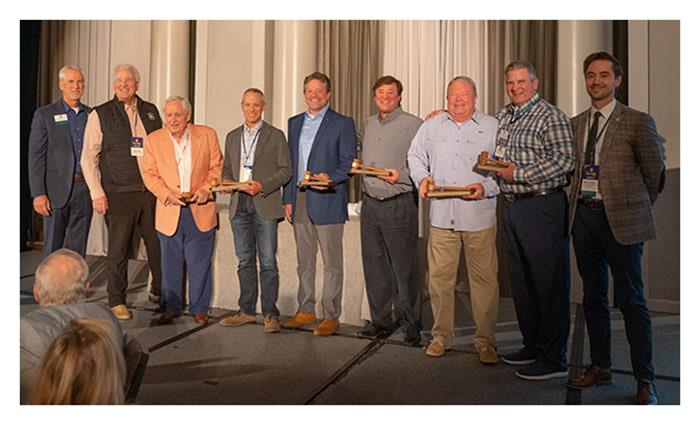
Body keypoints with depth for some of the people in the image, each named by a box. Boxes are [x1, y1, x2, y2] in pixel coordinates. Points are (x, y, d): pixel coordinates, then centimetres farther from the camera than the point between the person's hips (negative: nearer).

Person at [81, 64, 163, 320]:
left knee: (158, 244, 8)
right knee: (118, 248, 3)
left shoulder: (151, 111, 10)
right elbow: (88, 158, 0)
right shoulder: (100, 115, 1)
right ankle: (117, 301, 19)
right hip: (119, 193, -3)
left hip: (152, 191, 3)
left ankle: (159, 292, 28)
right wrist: (97, 194, -6)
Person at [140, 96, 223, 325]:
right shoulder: (154, 140, 4)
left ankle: (199, 309, 19)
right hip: (169, 212, 1)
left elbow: (216, 167, 5)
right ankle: (171, 308, 22)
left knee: (200, 263, 6)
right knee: (171, 263, 9)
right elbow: (149, 174, 3)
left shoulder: (207, 135, 2)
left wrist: (206, 188, -11)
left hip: (201, 210, -1)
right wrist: (167, 194, -13)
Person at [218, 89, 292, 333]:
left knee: (267, 262, -4)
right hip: (239, 207, 5)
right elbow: (227, 168, 21)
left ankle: (270, 314, 3)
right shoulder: (232, 137, 16)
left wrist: (263, 186, -15)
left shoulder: (275, 136, 2)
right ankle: (247, 311, 19)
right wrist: (226, 181, -1)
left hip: (264, 206, -4)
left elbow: (286, 170, -3)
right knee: (245, 262, 10)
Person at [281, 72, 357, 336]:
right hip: (299, 199, 6)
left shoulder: (343, 123, -1)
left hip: (327, 201, -5)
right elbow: (290, 163, 16)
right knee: (304, 260, 13)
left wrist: (330, 178, -22)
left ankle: (331, 316, 8)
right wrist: (288, 199, 10)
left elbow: (349, 162, -4)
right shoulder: (294, 123, 16)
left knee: (331, 262, 0)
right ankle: (306, 311, 25)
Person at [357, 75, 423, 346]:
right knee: (374, 266, 10)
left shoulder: (413, 125, -4)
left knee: (404, 268, -1)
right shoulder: (368, 125, 15)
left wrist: (401, 175, -20)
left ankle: (411, 325, 11)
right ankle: (381, 320, 22)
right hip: (370, 203, 6)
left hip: (399, 204, -6)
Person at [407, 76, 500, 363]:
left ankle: (485, 341, 13)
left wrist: (487, 187, -14)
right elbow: (415, 156, 21)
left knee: (484, 279, 1)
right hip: (441, 214, 2)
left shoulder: (493, 127, 5)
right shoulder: (431, 127, 14)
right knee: (439, 277, 5)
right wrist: (422, 178, 2)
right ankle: (441, 335, 20)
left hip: (479, 216, -2)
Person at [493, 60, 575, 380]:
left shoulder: (549, 116, -7)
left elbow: (564, 161, -18)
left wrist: (518, 174, -17)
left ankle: (554, 359, 6)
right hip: (512, 207, 8)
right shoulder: (502, 116, 15)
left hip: (542, 207, -8)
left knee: (549, 282, -3)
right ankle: (532, 345, 27)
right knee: (521, 281, 14)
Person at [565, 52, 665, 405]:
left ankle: (645, 381, 10)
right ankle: (599, 367, 26)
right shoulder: (575, 124, 11)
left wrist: (636, 206, 10)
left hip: (621, 219, -5)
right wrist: (580, 200, 8)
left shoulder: (637, 122, -3)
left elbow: (655, 174, 3)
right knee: (593, 297, 13)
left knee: (631, 302, -1)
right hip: (584, 215, 5)